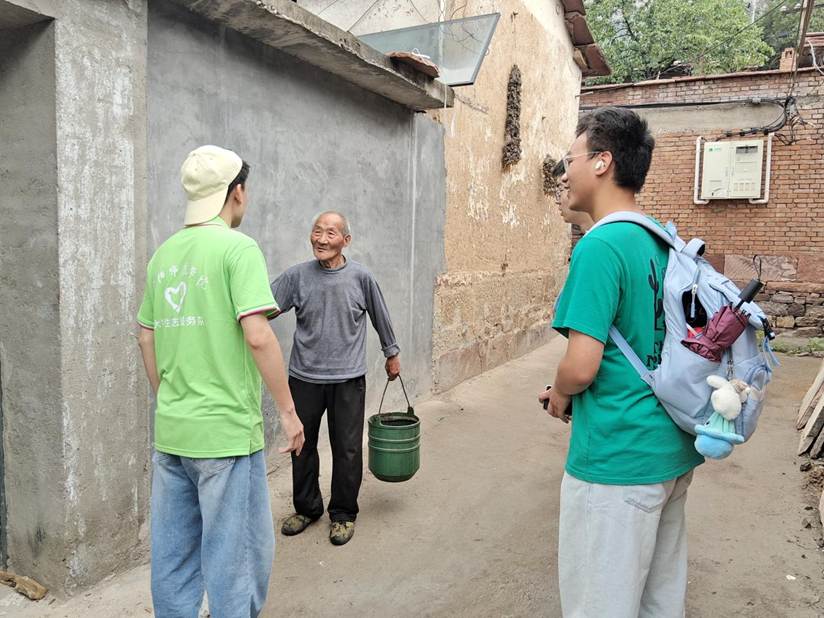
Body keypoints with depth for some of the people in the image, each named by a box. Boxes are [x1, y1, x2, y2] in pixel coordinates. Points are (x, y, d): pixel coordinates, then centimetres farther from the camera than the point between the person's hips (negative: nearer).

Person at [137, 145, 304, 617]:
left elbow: (147, 337, 14)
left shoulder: (164, 254, 9)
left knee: (173, 552, 18)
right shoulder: (238, 248, -12)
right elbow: (257, 335, -21)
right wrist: (288, 409, -12)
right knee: (238, 553, 8)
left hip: (169, 430, 7)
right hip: (226, 431, -7)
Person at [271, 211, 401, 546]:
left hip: (348, 379, -1)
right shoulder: (297, 276, -2)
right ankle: (307, 508, 35)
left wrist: (392, 353, 17)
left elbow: (380, 317, 9)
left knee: (347, 450, 6)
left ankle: (343, 513, 26)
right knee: (302, 446, 13)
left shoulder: (360, 277, -4)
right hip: (304, 377, 2)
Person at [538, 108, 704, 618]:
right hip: (675, 450, 9)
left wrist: (560, 395, -1)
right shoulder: (664, 243, 8)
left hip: (617, 461, -9)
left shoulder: (601, 245, -19)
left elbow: (581, 367, -24)